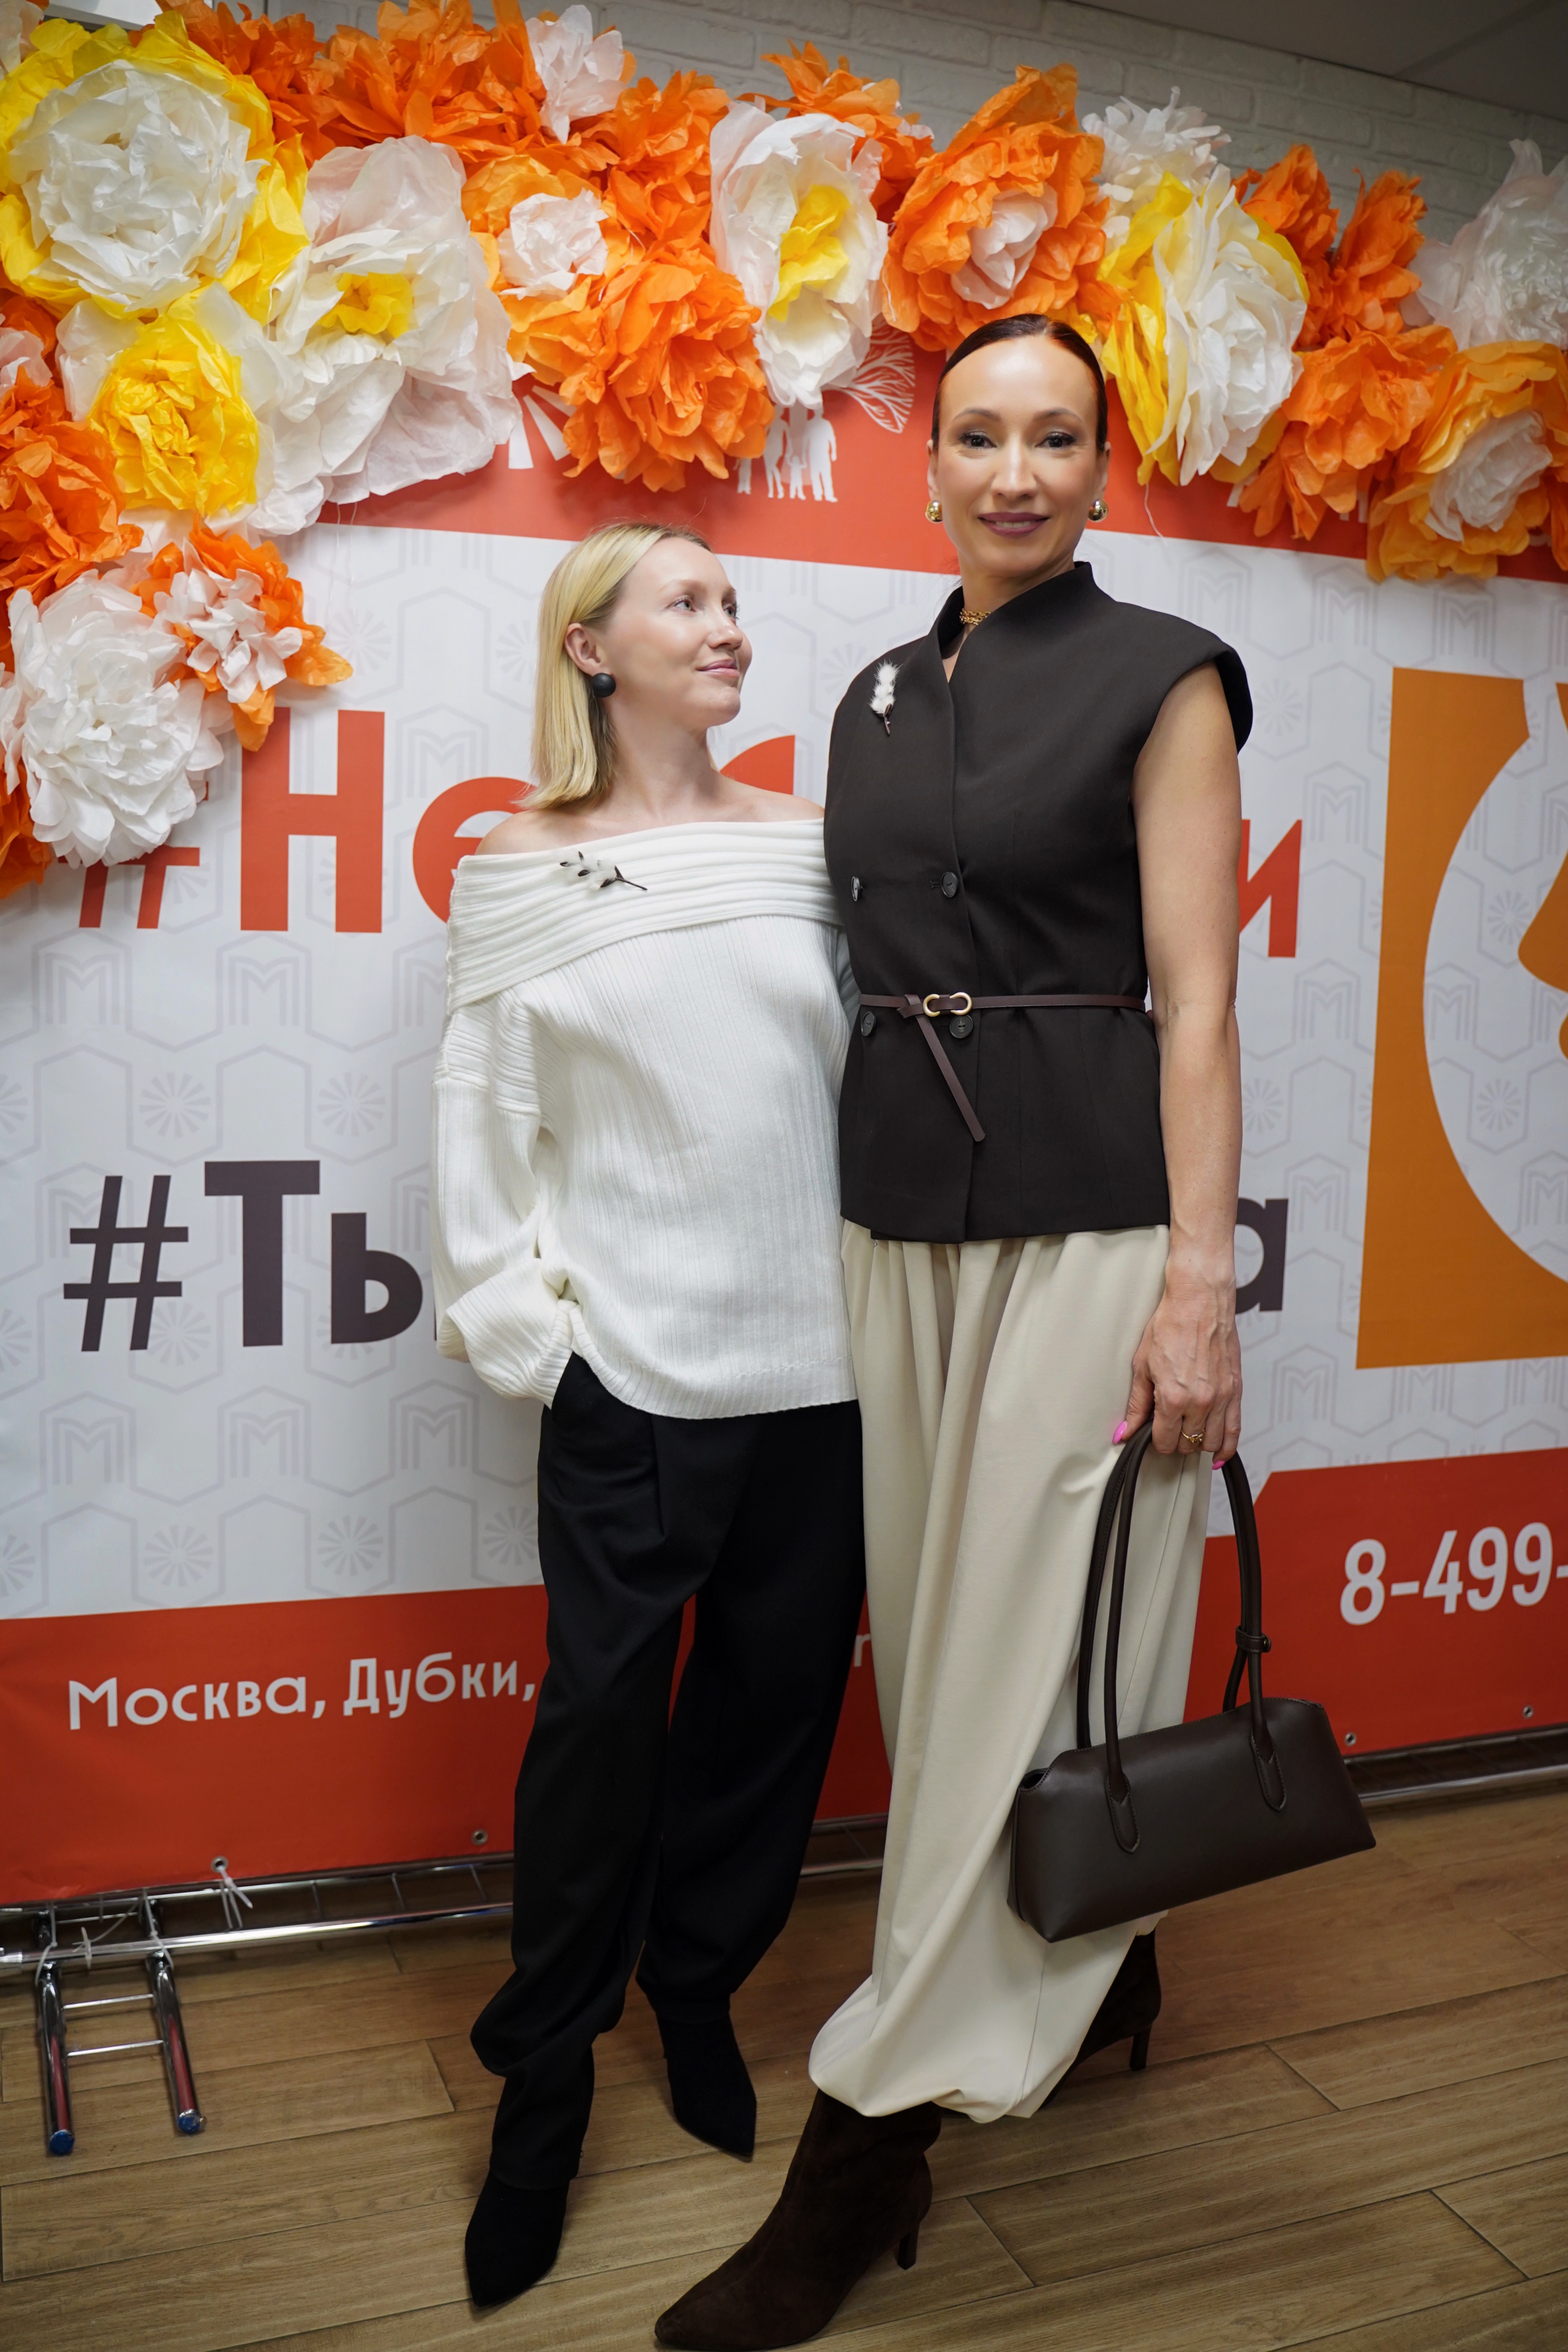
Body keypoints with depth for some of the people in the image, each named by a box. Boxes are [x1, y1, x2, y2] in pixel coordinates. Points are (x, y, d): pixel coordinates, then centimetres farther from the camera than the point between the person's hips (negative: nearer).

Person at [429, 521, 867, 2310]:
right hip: (633, 1356, -2)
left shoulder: (806, 844, 8)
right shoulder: (521, 873, 3)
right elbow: (485, 1112, 2)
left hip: (821, 1350, 3)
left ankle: (700, 1990, 34)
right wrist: (512, 1316, -3)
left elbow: (876, 1062, 9)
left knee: (777, 1686, 10)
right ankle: (545, 2072, 21)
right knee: (605, 1702, 0)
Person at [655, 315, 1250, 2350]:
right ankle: (1095, 1975, 37)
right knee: (943, 1629, 14)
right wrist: (846, 1228, 13)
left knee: (1023, 1657, -1)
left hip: (1087, 1222, -6)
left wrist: (1198, 1284, -14)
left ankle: (873, 2135, 7)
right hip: (903, 1220, 7)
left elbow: (1195, 999, -8)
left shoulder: (1160, 680, -3)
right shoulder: (881, 695, 14)